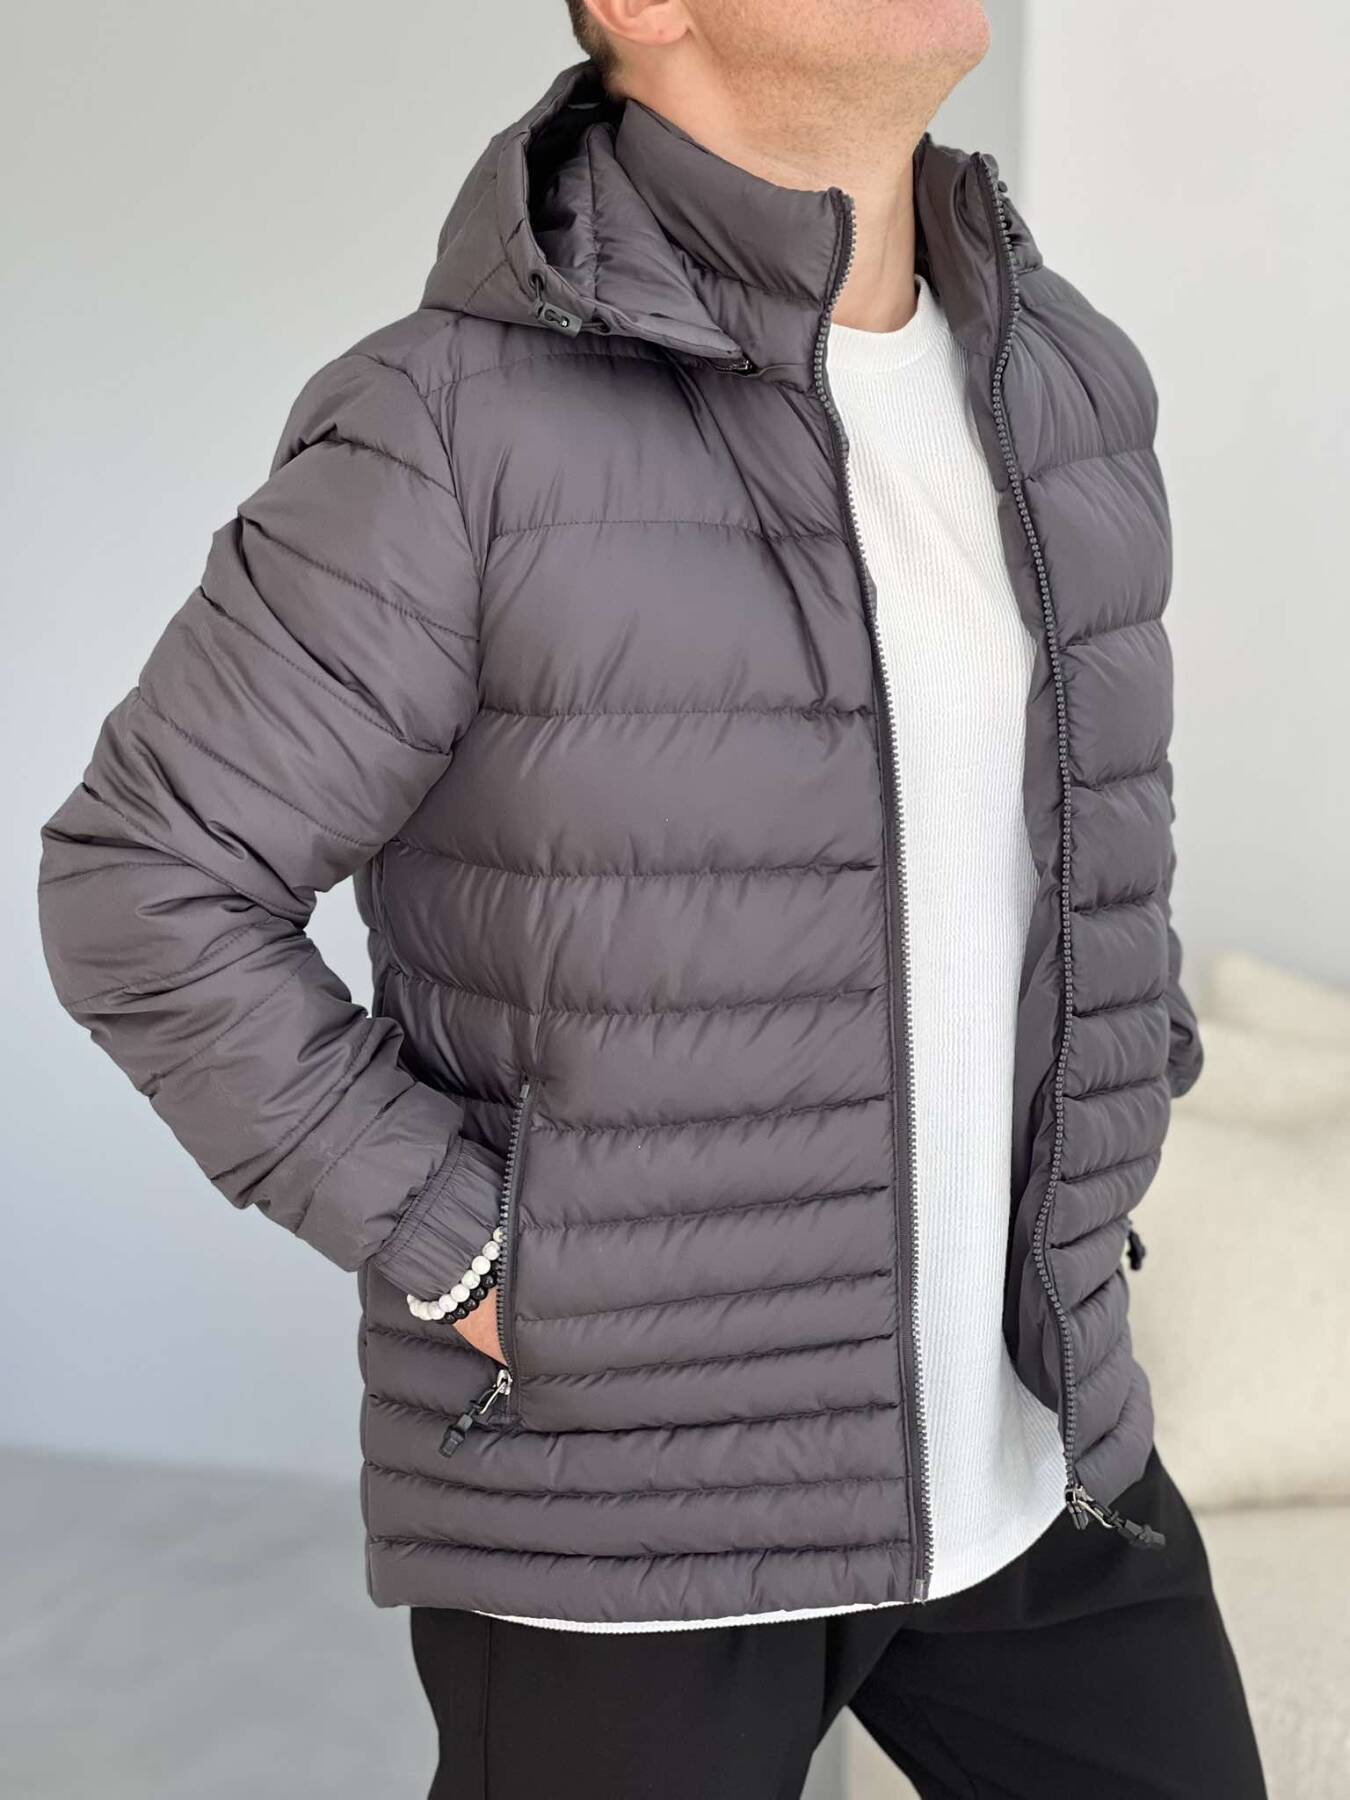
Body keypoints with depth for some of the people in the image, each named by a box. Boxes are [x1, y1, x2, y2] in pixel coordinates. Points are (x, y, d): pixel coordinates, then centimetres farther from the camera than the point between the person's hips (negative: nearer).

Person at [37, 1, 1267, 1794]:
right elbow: (146, 896, -15)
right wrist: (470, 1269, -17)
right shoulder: (456, 436, -21)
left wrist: (1099, 1158, 7)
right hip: (624, 1450, -6)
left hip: (995, 1422, 6)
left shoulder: (1050, 375, -1)